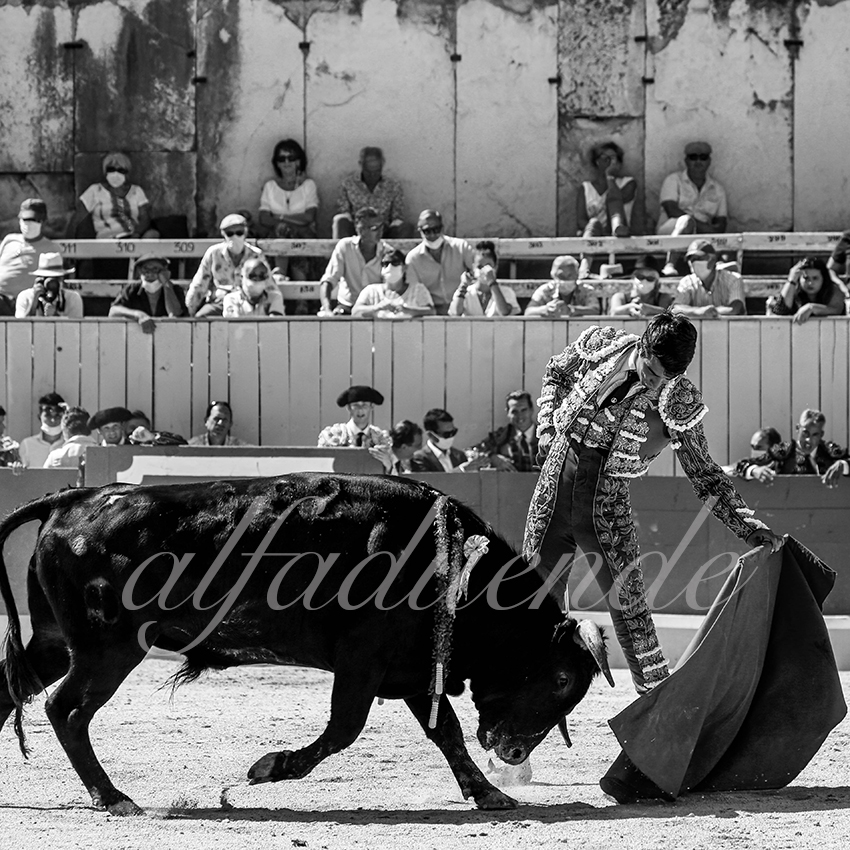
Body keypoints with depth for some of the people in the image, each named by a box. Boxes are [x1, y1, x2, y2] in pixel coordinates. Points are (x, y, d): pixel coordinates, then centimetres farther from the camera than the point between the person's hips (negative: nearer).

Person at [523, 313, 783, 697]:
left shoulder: (678, 402, -10)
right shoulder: (600, 343, -5)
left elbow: (705, 476, -4)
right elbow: (556, 374, 16)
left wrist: (754, 530, -12)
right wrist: (548, 430, 3)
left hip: (607, 497, -2)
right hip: (556, 478, 2)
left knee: (627, 601, -5)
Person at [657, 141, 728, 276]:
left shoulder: (717, 189, 18)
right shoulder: (674, 180, 7)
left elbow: (721, 226, 10)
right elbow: (672, 211, -9)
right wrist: (703, 226, -16)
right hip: (669, 230, -3)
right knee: (686, 220, -38)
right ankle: (670, 265, -44)